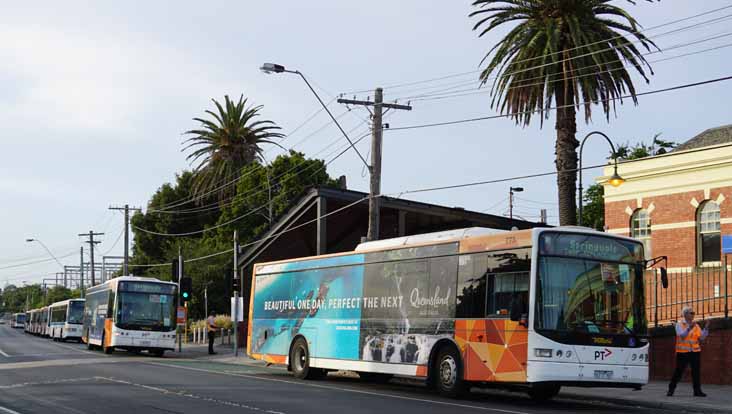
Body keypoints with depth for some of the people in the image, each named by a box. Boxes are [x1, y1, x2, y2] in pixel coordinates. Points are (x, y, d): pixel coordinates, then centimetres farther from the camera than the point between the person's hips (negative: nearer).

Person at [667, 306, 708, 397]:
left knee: (696, 371, 1)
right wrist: (689, 328, -28)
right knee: (679, 371, 0)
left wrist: (706, 327, -8)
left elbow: (702, 337, 3)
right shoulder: (679, 324, -2)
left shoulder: (696, 325, 9)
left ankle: (697, 391, 7)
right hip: (683, 352, -4)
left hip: (695, 351, 4)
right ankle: (671, 389, 10)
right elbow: (681, 335, -17)